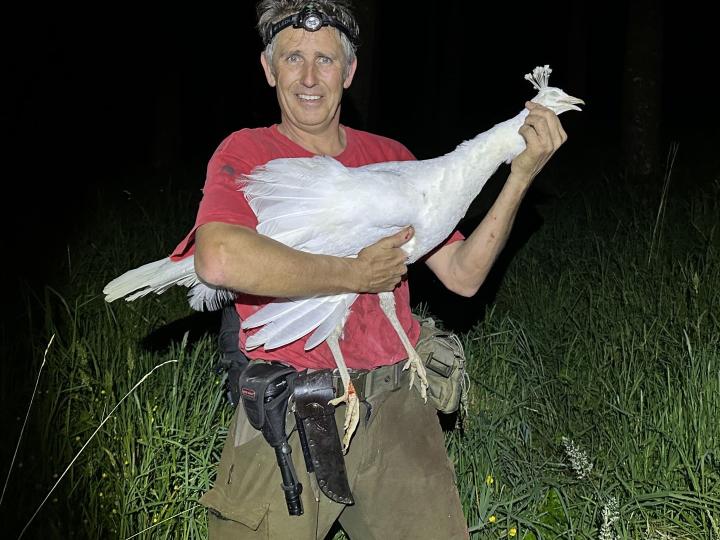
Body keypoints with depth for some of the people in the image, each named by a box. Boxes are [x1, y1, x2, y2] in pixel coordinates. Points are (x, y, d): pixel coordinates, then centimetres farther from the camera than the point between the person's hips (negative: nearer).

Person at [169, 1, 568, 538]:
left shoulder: (391, 157, 10)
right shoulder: (247, 153, -4)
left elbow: (463, 275, 6)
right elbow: (220, 260, -26)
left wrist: (522, 175, -4)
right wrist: (357, 276, -16)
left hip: (396, 409, 4)